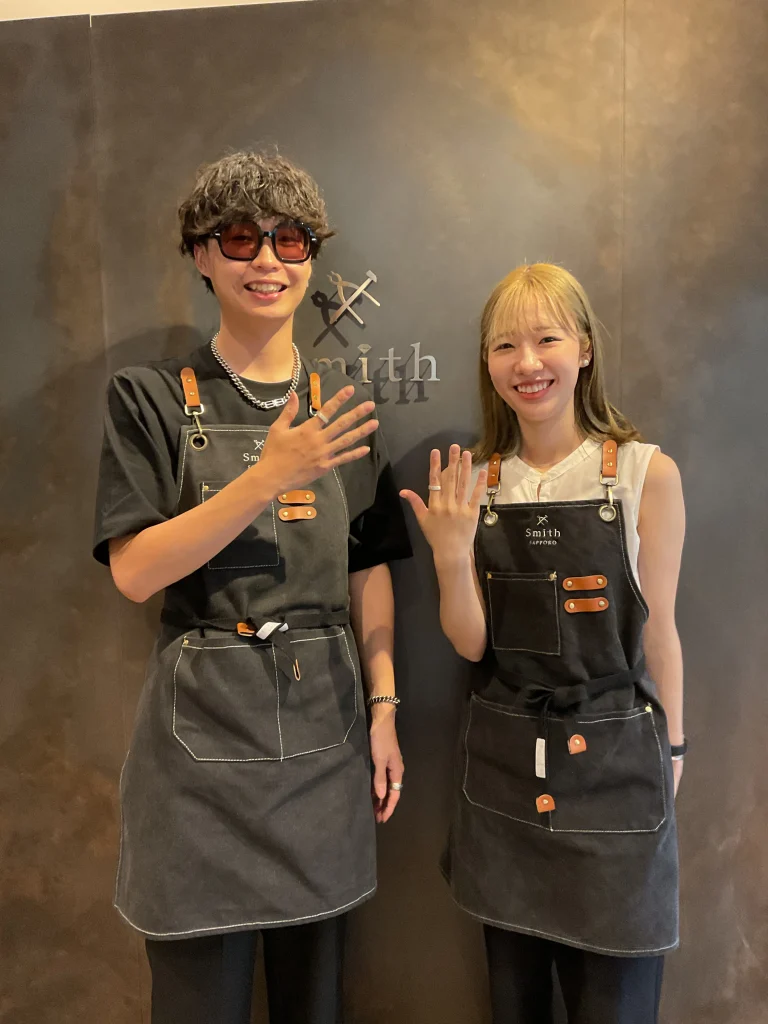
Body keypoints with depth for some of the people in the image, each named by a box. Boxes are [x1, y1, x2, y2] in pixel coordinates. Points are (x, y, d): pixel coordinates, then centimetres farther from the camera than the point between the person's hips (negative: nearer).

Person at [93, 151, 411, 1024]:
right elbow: (134, 571, -11)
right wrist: (270, 476, -20)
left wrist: (383, 707, 4)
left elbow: (369, 568, 9)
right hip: (202, 729, -3)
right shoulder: (151, 399, -2)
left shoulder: (340, 405, 8)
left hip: (324, 722, 3)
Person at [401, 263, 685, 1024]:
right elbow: (472, 644, -3)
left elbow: (657, 630, -3)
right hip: (503, 761, 3)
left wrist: (669, 752, 5)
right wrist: (451, 554, -19)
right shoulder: (476, 485, -2)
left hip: (612, 760, -2)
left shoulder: (646, 474, -10)